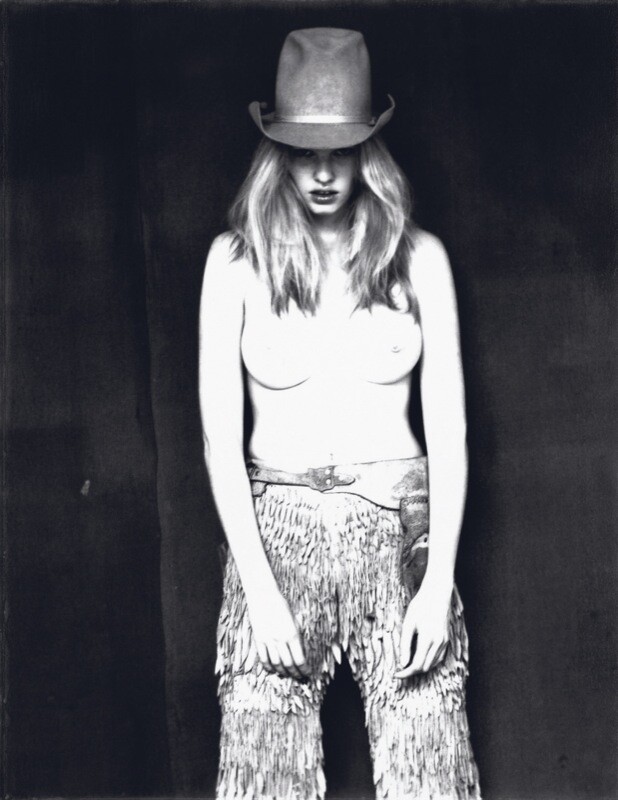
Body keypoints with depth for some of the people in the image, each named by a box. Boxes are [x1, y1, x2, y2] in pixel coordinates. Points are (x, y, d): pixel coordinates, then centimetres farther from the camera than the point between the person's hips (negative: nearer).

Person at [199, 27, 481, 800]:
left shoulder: (418, 258, 3)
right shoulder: (236, 260, 1)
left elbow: (448, 425, 3)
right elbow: (219, 432, -1)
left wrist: (439, 580, -6)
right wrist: (258, 586, -9)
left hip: (398, 527, 1)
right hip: (276, 530, 0)